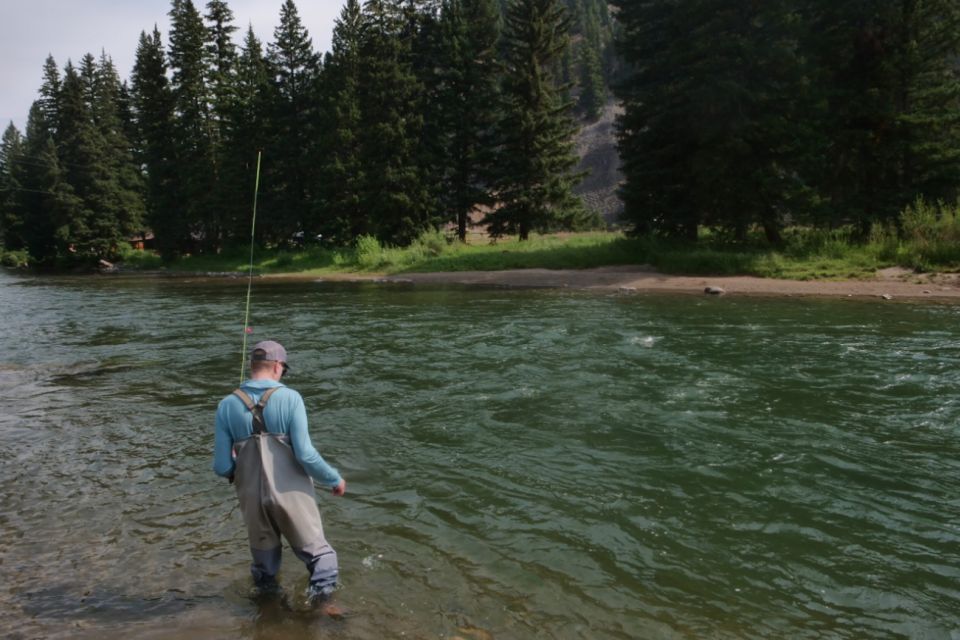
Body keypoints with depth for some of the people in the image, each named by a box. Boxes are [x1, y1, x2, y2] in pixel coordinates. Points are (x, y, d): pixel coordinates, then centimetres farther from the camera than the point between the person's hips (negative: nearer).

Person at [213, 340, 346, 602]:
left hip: (252, 497, 3)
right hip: (291, 492, -3)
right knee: (317, 552, 13)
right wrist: (335, 479, 0)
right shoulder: (289, 398, -9)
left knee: (264, 564, 23)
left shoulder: (227, 405, -1)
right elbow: (305, 455, -15)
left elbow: (221, 466, -3)